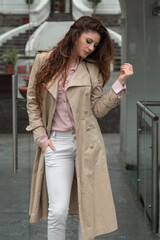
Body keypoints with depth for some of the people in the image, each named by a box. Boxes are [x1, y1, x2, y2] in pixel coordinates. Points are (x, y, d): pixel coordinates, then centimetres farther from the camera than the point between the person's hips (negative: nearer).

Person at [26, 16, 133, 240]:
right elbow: (32, 102, 8)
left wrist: (120, 82, -7)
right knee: (58, 211, -7)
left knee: (88, 206, 6)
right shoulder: (44, 61, 3)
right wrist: (40, 136, 0)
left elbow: (98, 109, 1)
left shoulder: (93, 69, 5)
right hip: (56, 143, -1)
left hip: (87, 142, 1)